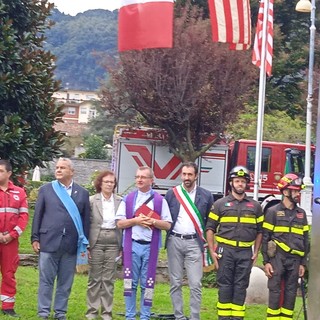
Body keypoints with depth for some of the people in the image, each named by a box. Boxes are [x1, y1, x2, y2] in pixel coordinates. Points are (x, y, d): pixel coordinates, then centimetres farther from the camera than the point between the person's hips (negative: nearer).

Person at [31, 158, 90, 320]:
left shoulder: (82, 193, 8)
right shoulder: (46, 189, 6)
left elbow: (86, 219, 7)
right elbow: (37, 215, 5)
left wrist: (85, 243, 4)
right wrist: (35, 238, -2)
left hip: (71, 244, 1)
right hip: (49, 241, -1)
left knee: (65, 282, 7)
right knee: (46, 280, 2)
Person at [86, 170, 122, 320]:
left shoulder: (120, 201, 4)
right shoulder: (92, 200, -1)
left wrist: (122, 246, 3)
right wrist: (86, 244, -6)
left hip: (113, 243, 1)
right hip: (96, 242, -1)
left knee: (109, 279, 5)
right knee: (94, 278, 5)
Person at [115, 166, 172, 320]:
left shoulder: (160, 200, 5)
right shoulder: (128, 199, 8)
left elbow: (167, 225, 2)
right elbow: (120, 223, 4)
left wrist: (153, 221, -14)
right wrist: (135, 221, -12)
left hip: (150, 246, -1)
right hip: (132, 245, 1)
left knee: (147, 284, 4)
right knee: (130, 282, 3)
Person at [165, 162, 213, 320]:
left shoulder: (206, 195, 4)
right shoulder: (171, 194, 5)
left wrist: (208, 241, 4)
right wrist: (167, 238, 0)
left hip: (194, 242, -1)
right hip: (175, 241, 1)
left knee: (195, 284, -4)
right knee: (175, 283, 5)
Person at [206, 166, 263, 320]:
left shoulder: (255, 206, 9)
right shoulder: (220, 204, 3)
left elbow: (259, 231, 13)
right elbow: (210, 228, 3)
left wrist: (256, 252, 6)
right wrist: (212, 251, -4)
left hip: (245, 252, 2)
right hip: (225, 251, -2)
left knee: (241, 286, 4)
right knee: (225, 285, 1)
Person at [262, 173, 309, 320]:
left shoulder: (301, 213, 12)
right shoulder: (273, 212, 0)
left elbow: (305, 239, 14)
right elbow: (265, 238, -1)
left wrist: (303, 263, 9)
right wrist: (266, 261, -7)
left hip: (295, 259, 4)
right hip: (277, 258, -4)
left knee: (290, 292, 5)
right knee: (275, 291, -3)